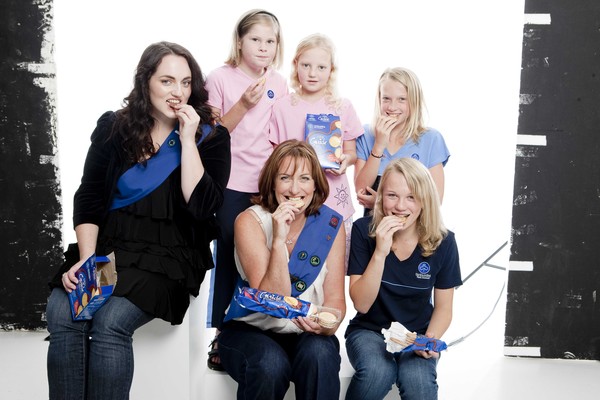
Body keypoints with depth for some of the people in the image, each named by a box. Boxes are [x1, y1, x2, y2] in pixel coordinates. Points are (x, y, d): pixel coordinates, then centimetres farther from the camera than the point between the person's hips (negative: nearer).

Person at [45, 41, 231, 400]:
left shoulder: (211, 137, 0)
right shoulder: (113, 127, 7)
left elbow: (202, 208, -12)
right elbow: (88, 200, 4)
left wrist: (187, 140, -14)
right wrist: (86, 259, -10)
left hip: (169, 254, -3)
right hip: (108, 246, 3)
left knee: (110, 323, -27)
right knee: (62, 315, -24)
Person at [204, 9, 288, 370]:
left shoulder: (279, 84, 8)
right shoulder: (221, 78, -3)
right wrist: (245, 104, -17)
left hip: (268, 185, 3)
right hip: (231, 185, -3)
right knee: (230, 257, 2)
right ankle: (221, 336, 15)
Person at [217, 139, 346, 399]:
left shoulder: (331, 224, -3)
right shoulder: (250, 221, -12)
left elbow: (335, 297, -5)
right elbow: (271, 301, -18)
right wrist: (279, 239, -29)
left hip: (307, 333, 2)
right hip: (251, 329, -1)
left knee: (320, 354, -30)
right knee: (270, 363, -32)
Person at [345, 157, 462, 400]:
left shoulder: (443, 242, -10)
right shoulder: (364, 230, -14)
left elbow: (443, 307, 1)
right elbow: (361, 304, -17)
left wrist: (430, 339, -20)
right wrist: (380, 252, -30)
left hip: (417, 335, 0)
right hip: (369, 330, 0)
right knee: (377, 372, -32)